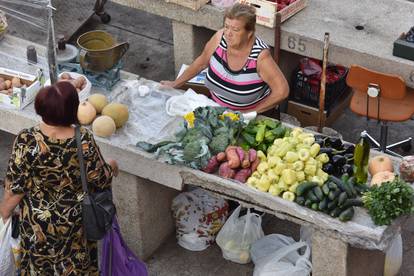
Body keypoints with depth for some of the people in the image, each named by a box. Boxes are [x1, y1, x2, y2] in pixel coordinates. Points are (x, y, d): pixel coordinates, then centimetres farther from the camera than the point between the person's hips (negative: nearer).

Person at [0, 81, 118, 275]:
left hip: (38, 221, 0)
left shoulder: (26, 140, -27)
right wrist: (111, 167, 10)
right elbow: (100, 179, -12)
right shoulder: (83, 140, -25)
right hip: (75, 220, 1)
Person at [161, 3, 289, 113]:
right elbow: (202, 62, 5)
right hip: (216, 108, 4)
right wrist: (175, 84, 11)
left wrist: (252, 112, -15)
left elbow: (282, 91, -22)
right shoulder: (220, 37, -14)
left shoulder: (260, 56, -26)